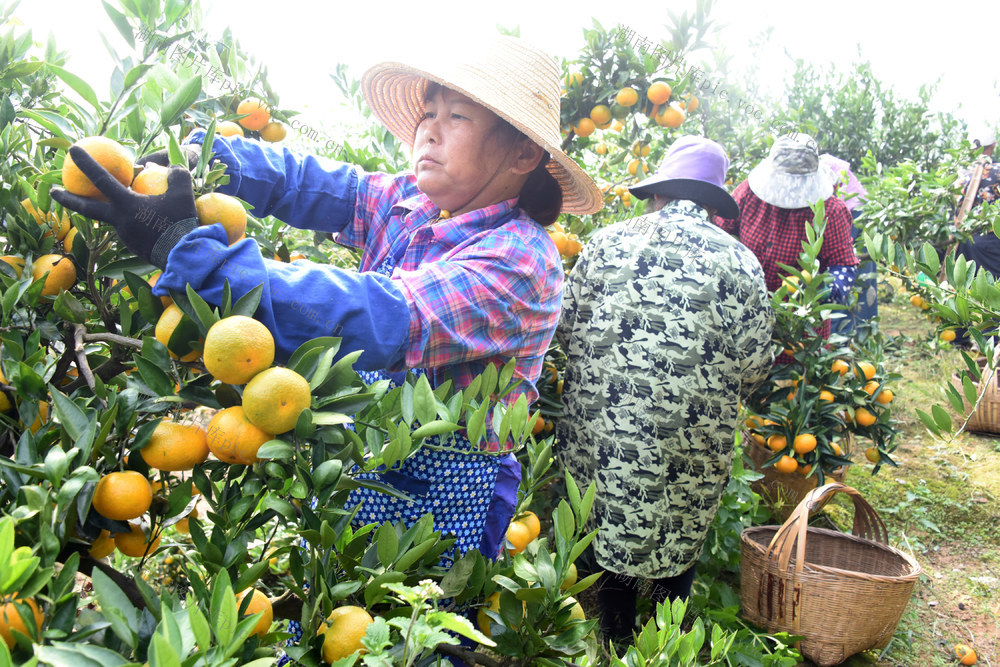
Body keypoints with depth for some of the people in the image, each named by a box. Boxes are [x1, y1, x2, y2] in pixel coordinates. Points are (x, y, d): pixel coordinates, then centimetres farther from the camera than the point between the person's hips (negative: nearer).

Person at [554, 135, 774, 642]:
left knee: (608, 540, 17)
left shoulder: (607, 242, 0)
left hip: (599, 431, 1)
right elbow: (752, 366, -2)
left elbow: (566, 328, 3)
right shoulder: (740, 261, -2)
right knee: (677, 545, 17)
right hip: (690, 445, -1)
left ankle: (616, 645, 33)